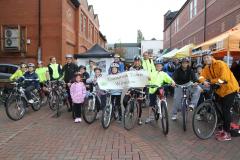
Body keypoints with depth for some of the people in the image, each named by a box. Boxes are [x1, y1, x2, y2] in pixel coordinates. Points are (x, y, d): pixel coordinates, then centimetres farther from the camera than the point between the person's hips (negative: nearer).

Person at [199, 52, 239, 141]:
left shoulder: (220, 64, -20)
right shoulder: (207, 68, 2)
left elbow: (224, 78, -29)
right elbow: (202, 76, -10)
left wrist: (211, 81, -27)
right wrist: (204, 81, -32)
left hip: (229, 89, -7)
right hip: (220, 90, 8)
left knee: (226, 110, -9)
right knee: (223, 110, 14)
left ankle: (227, 134, 1)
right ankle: (224, 129, 28)